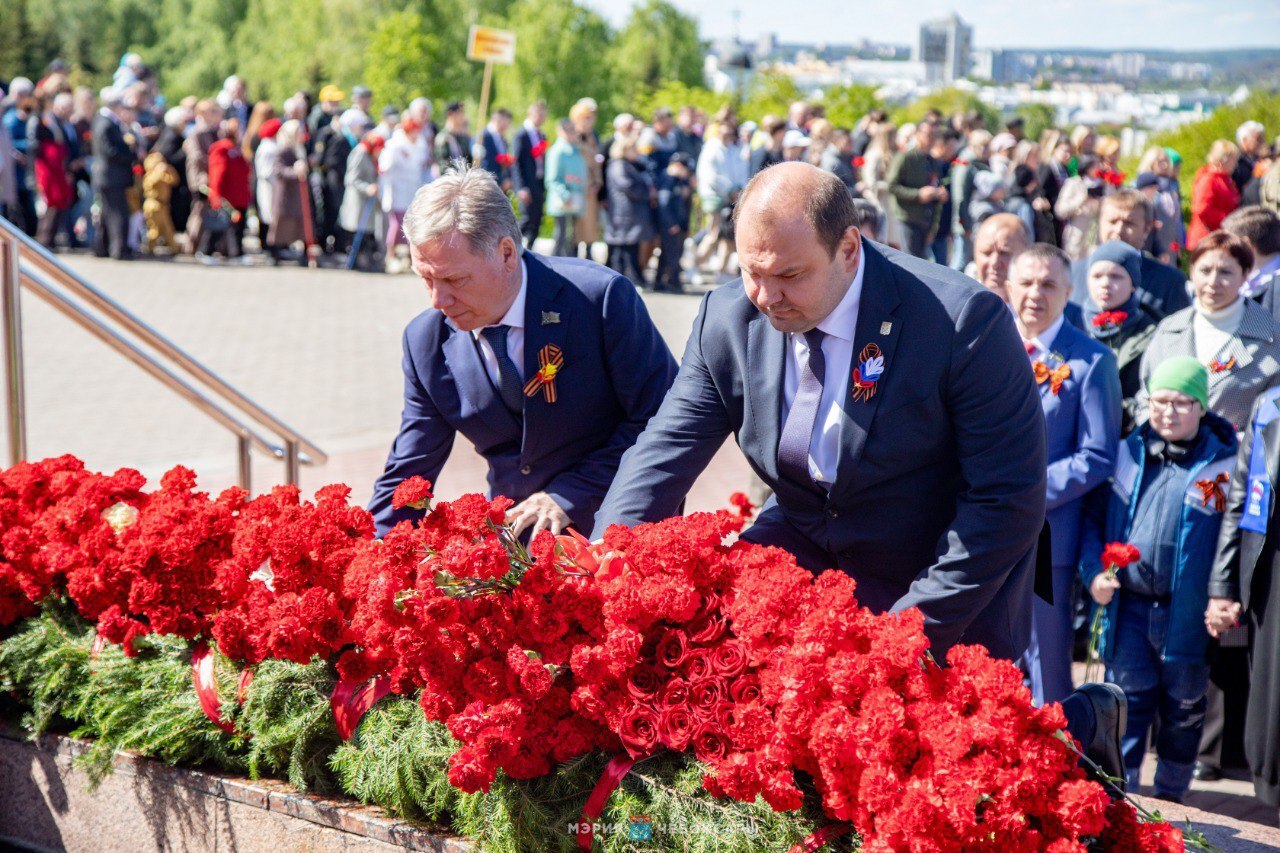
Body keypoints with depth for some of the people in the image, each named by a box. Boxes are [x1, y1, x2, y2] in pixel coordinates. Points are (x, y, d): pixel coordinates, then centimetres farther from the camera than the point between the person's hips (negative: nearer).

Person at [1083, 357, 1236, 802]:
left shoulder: (1224, 465, -4)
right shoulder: (1127, 455, 6)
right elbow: (1093, 517, 12)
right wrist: (1094, 572, -2)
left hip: (1188, 614, -1)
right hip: (1128, 607, 2)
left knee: (1183, 710, 12)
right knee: (1127, 703, 6)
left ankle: (1170, 800, 27)